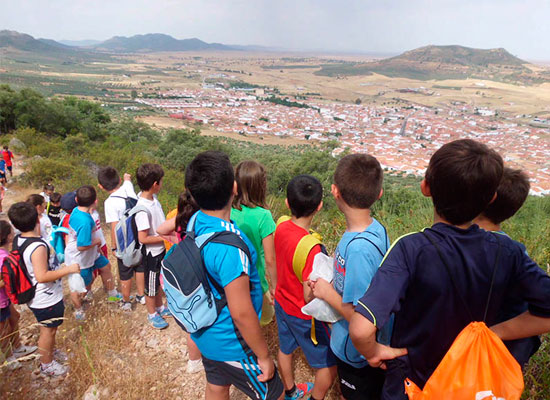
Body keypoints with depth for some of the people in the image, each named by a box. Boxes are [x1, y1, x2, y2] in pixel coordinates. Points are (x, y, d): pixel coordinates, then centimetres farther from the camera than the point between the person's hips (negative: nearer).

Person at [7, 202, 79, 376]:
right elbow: (42, 276, -33)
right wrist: (68, 269, -26)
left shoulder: (18, 240, -3)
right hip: (47, 299, -9)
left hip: (35, 296, 9)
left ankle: (51, 351, 49)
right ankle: (47, 365, 31)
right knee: (48, 330, 12)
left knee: (48, 328, 28)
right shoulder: (38, 246, -32)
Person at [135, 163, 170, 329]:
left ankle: (160, 307, 47)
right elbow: (143, 238, -27)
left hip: (161, 250, 8)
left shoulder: (153, 198, -4)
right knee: (151, 286, 15)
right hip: (151, 254, -8)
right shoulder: (142, 208, -30)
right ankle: (152, 314, 36)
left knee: (158, 282, 26)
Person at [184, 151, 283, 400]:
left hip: (205, 333, 8)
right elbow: (242, 313, -29)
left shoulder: (195, 222, -9)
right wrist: (264, 356, -15)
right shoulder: (229, 248, -35)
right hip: (231, 344, -8)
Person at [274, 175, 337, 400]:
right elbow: (309, 297, -29)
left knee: (285, 349, 29)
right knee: (329, 364, 14)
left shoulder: (281, 228, -12)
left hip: (282, 303, 8)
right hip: (303, 314, -8)